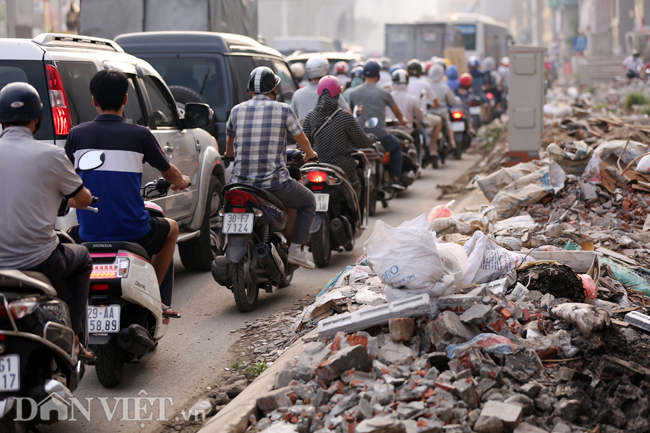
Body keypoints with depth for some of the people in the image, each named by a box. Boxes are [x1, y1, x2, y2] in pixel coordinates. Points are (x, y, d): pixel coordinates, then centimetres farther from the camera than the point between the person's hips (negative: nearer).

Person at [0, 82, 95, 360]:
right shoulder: (50, 155, -9)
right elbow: (85, 200, 4)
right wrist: (70, 200, 27)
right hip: (38, 262, -3)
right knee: (81, 258, 28)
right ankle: (71, 339, 21)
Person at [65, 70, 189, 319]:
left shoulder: (77, 134, -2)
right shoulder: (140, 135, -5)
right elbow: (169, 173, 9)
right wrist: (181, 182, 34)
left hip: (89, 233, 2)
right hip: (133, 232, -1)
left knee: (67, 235, 36)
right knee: (171, 228, 30)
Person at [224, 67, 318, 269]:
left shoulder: (237, 110, 8)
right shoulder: (283, 110, -1)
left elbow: (229, 140, 26)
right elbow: (302, 140, 13)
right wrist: (310, 153, 37)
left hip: (240, 182, 3)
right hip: (274, 183, -3)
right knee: (309, 202, 22)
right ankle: (296, 248, 11)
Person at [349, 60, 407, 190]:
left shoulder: (353, 93, 2)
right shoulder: (383, 93, -4)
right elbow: (397, 112, 12)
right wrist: (401, 120, 35)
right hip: (380, 135, -2)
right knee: (397, 146, 27)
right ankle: (395, 178, 18)